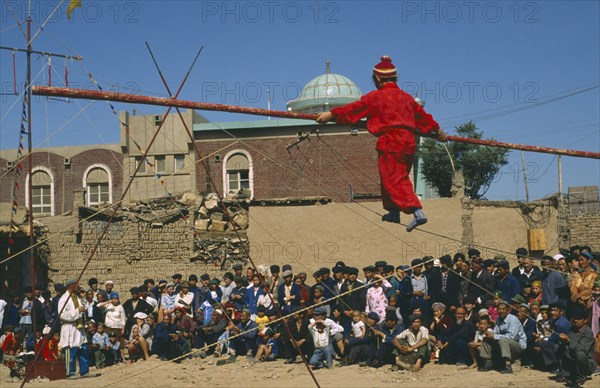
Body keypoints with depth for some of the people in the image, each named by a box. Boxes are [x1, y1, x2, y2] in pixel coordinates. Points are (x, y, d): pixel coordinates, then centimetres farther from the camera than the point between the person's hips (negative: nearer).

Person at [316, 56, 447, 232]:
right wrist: (438, 131, 39)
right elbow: (422, 116, 26)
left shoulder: (375, 96, -2)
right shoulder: (406, 97, 17)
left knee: (394, 180, -10)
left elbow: (352, 109, 0)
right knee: (398, 177, 22)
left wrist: (331, 114, 9)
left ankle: (417, 213, -25)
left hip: (390, 142, -7)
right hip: (408, 141, 7)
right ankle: (394, 212, 31)